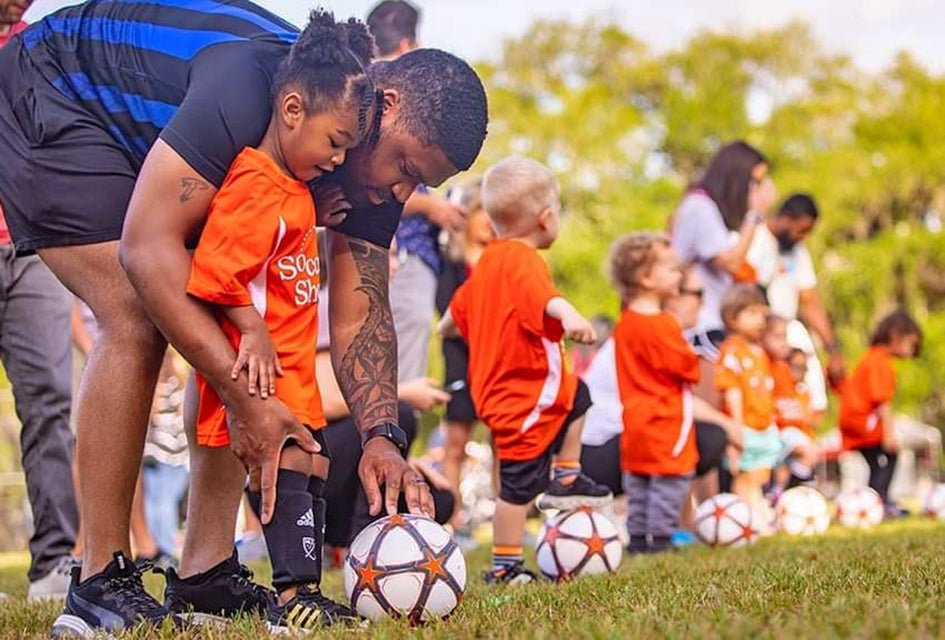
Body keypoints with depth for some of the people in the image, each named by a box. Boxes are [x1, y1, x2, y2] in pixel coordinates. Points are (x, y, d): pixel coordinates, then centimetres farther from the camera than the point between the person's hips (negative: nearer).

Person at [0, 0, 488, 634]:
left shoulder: (379, 169, -13)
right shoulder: (253, 82, -38)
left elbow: (360, 315, -10)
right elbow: (147, 246, -41)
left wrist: (382, 436, -27)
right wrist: (246, 399, -42)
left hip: (142, 136, 8)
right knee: (139, 320, -23)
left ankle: (208, 570, -1)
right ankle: (103, 582, -15)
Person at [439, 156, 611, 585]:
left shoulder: (488, 260, 11)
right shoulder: (524, 261, -19)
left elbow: (460, 306, 30)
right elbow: (542, 295, -43)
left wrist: (447, 327, 51)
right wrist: (568, 314, -62)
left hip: (493, 385, 10)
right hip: (523, 396, -10)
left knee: (576, 396, 30)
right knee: (521, 482, -3)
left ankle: (565, 478, 34)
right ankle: (504, 567, 4)